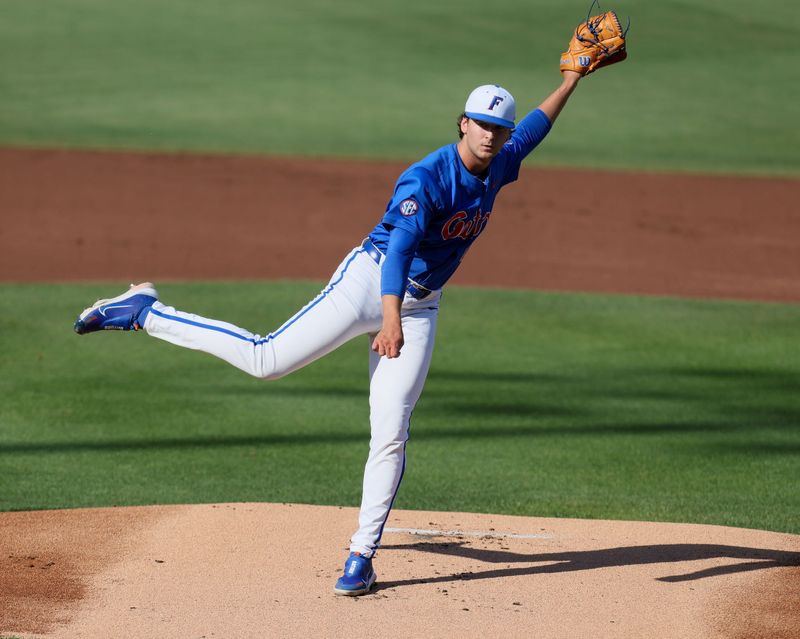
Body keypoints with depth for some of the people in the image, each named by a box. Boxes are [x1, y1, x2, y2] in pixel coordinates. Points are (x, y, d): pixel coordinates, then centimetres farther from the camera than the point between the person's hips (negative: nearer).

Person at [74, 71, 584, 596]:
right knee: (266, 359, -11)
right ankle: (144, 313, 3)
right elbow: (397, 248, -30)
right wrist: (391, 321, -42)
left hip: (419, 308, 6)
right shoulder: (427, 178, -19)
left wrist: (573, 79, 26)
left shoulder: (496, 168, 5)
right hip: (370, 281, -6)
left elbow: (535, 128, 27)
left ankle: (362, 556, 1)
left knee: (391, 433, -4)